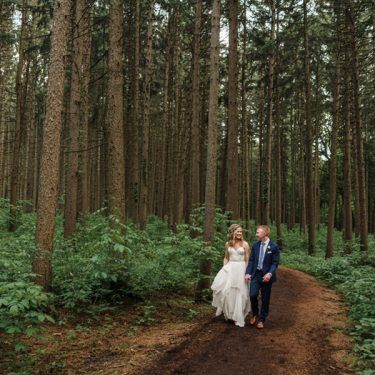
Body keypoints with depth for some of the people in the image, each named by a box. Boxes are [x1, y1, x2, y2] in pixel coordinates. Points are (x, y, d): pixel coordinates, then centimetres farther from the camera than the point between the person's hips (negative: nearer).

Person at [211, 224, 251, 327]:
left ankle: (238, 318, 16)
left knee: (239, 293, 2)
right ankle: (227, 311, 14)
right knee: (224, 288, -11)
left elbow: (247, 260, 0)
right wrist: (224, 269, 2)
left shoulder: (245, 244, -2)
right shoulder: (228, 244, 6)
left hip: (241, 270, -2)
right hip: (230, 269, 2)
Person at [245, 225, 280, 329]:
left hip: (266, 275, -2)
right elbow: (251, 260, 6)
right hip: (255, 274, 2)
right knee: (253, 295, -11)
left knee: (265, 299, 5)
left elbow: (275, 263, -7)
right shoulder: (255, 245, 5)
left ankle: (261, 320, 21)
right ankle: (255, 314, 16)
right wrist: (248, 273, -6)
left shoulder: (274, 246, -7)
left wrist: (269, 273, -21)